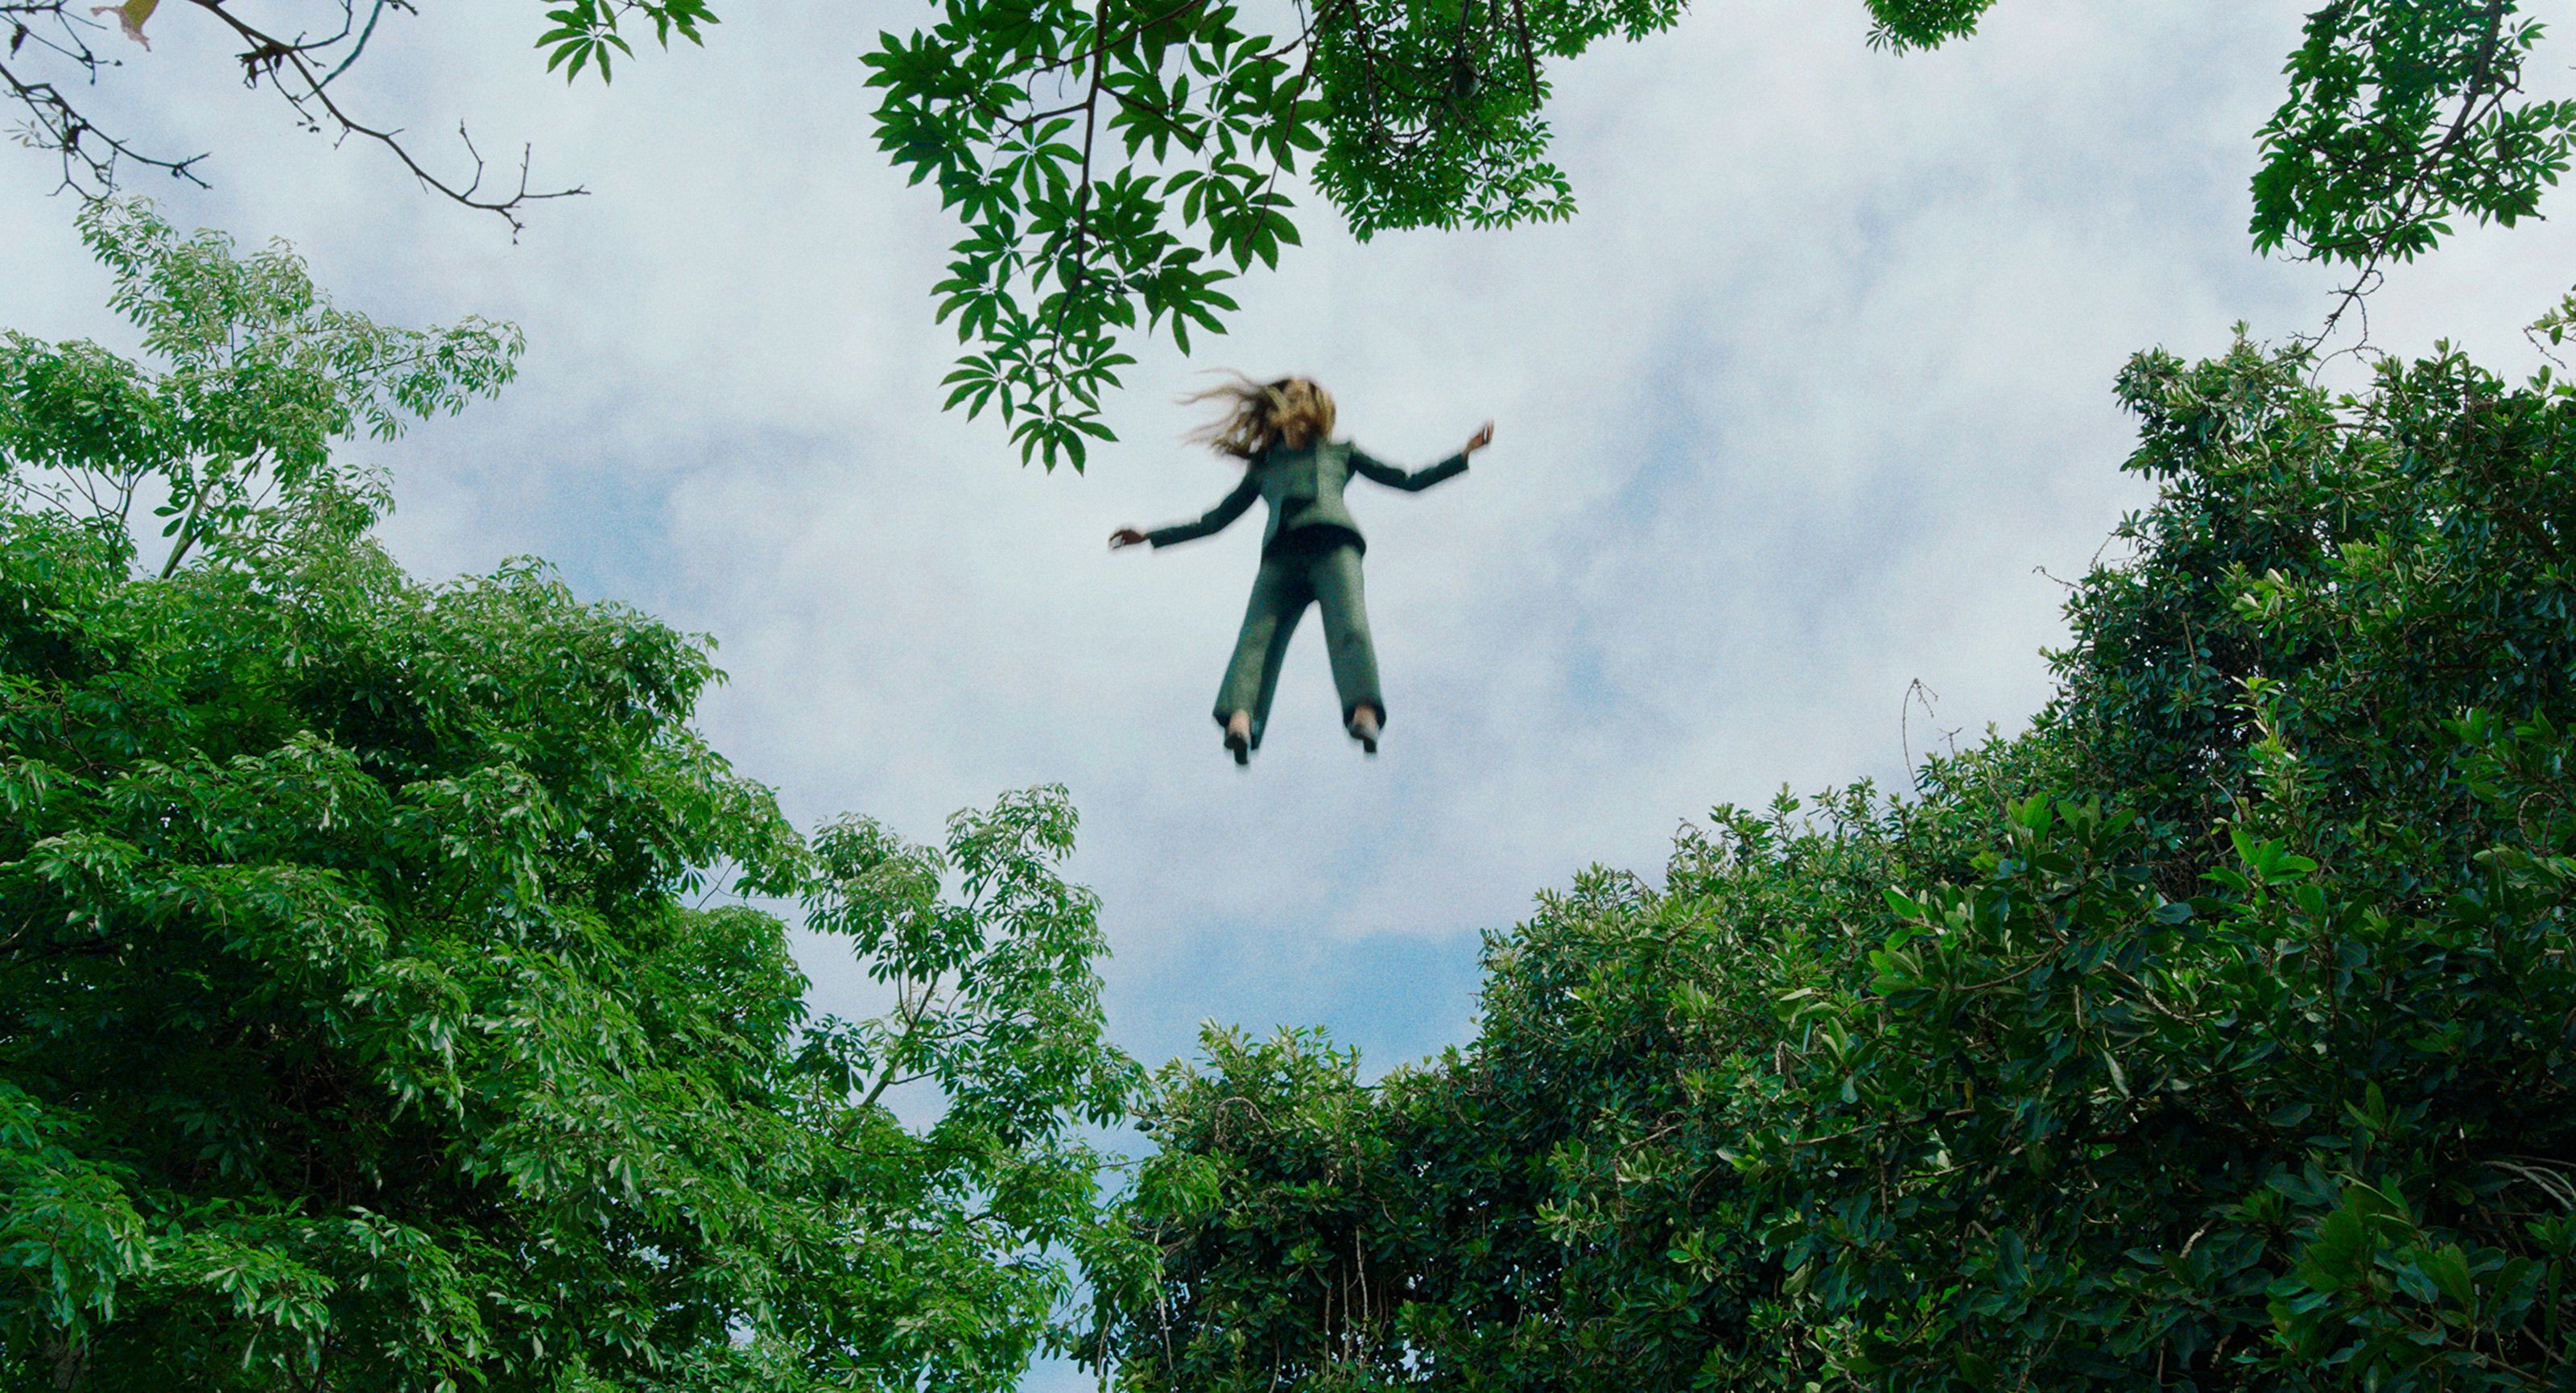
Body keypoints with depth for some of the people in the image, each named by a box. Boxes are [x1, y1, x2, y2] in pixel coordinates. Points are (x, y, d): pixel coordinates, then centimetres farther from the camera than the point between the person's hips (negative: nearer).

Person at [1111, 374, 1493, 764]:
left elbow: (1409, 481, 35)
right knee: (1258, 635, -25)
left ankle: (1364, 715, -48)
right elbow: (1214, 521, 39)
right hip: (1280, 553, 1)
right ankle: (1240, 720, -47)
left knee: (1349, 627, -27)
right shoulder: (1263, 467, 37)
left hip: (1332, 543, -1)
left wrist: (1465, 455, 30)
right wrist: (1149, 537, 37)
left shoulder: (1340, 451, 36)